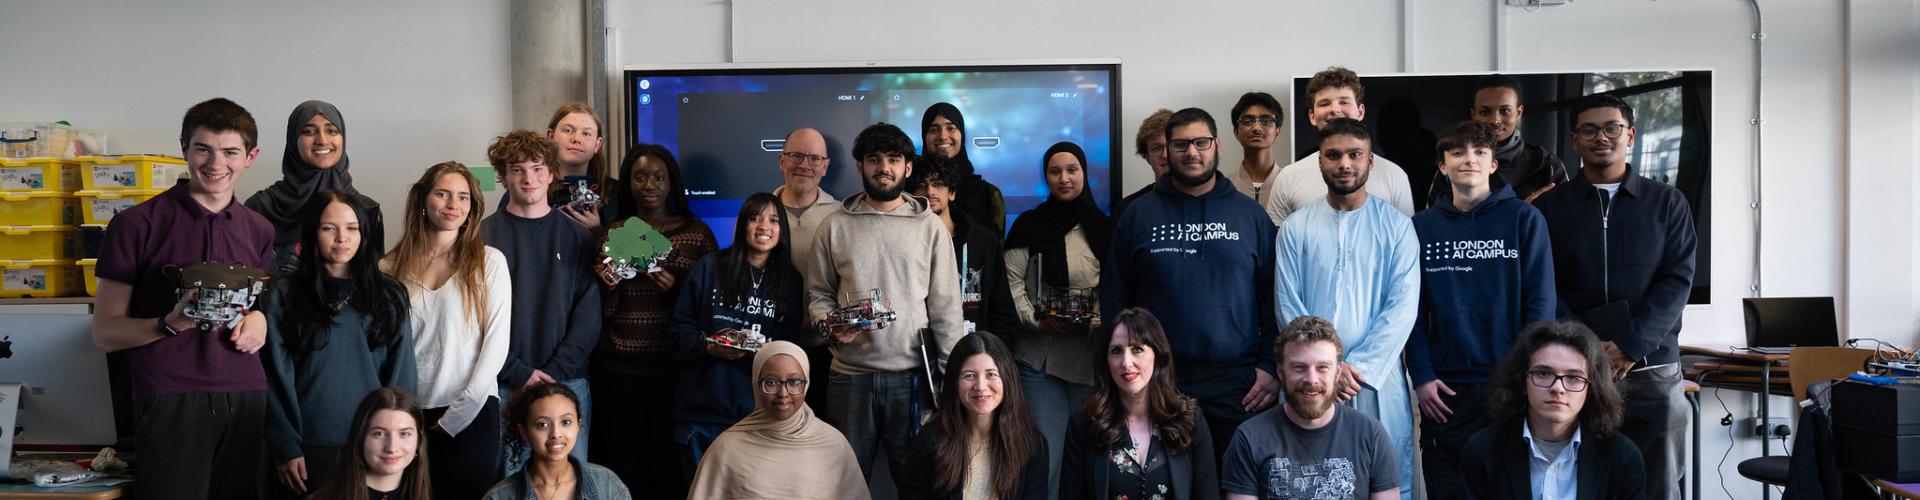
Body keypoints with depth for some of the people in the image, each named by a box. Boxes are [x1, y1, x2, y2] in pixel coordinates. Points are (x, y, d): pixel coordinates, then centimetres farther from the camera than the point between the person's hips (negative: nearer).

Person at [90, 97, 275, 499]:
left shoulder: (259, 231, 12)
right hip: (172, 401, -4)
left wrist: (259, 319, 3)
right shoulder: (136, 225, -2)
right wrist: (172, 322, -19)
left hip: (246, 398, 4)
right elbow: (105, 333, -1)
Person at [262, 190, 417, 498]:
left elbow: (402, 374, 5)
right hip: (309, 449, -1)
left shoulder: (389, 296, 6)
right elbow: (277, 378, -2)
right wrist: (286, 448, -7)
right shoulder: (282, 296, 1)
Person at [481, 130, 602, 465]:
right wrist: (520, 374, -12)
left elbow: (588, 315, 2)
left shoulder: (577, 237, 7)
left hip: (567, 382, 1)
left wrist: (553, 372, -9)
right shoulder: (483, 236, 3)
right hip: (503, 386, -1)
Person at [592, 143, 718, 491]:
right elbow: (604, 313, 8)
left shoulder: (697, 232, 3)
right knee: (621, 461, 5)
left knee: (670, 463, -1)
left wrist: (677, 290, -12)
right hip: (618, 368, 1)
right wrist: (610, 288, -12)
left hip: (674, 367, -1)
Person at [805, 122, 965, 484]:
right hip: (849, 375, 1)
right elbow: (818, 294, 11)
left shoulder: (931, 227, 2)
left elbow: (945, 306, 2)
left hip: (912, 375, -1)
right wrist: (828, 324, -11)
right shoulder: (834, 227, 5)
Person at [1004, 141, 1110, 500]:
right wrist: (1037, 319, -14)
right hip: (1040, 357, -2)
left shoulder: (1104, 228, 10)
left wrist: (1103, 321, -10)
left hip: (1093, 359, 2)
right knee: (1044, 455, -4)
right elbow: (1011, 285, 0)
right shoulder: (1029, 225, 4)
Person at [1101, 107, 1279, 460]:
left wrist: (1272, 366, -2)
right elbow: (1113, 298, 6)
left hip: (1238, 387, 0)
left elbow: (1273, 297, 6)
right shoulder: (1139, 216, 6)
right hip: (1157, 383, 0)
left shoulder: (1251, 214, 8)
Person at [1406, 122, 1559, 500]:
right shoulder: (1421, 227, 6)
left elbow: (1540, 303, -2)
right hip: (1444, 391, 1)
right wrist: (1421, 377, -5)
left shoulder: (1524, 220, 2)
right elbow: (1413, 310, 4)